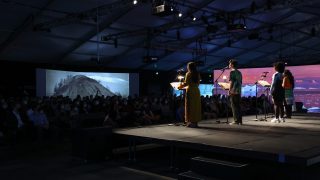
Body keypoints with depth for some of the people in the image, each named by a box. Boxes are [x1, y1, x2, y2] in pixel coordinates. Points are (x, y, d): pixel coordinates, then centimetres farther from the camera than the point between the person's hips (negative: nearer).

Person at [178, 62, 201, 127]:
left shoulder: (188, 74, -7)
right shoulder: (197, 74, 10)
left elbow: (186, 83, -11)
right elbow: (198, 83, 14)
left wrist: (181, 86, 4)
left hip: (190, 90, -6)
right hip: (196, 90, 6)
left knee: (190, 106, -1)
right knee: (196, 106, 8)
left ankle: (191, 122, -3)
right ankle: (195, 122, 11)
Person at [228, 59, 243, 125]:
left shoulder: (232, 72, -8)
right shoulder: (239, 72, 15)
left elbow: (231, 82, -13)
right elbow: (241, 82, 17)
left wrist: (229, 90, -10)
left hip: (233, 92, -7)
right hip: (239, 91, 7)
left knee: (234, 106, -3)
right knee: (238, 106, 10)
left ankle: (236, 120, -4)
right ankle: (240, 120, 12)